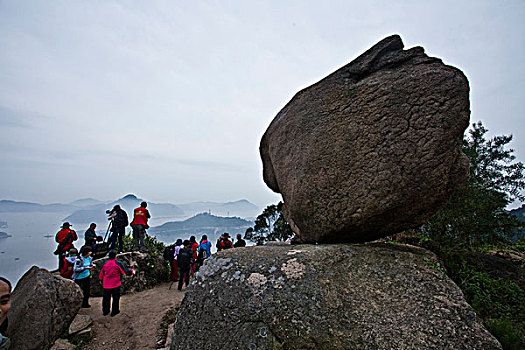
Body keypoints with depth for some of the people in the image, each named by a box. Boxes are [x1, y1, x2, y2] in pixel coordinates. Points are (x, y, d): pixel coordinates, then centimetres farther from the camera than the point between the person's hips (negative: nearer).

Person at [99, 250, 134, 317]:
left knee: (106, 298, 16)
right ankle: (114, 312, 15)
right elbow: (126, 271, -10)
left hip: (106, 284, 4)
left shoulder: (105, 264, 2)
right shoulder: (118, 263, -12)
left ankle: (105, 312, 27)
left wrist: (101, 280, 30)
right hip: (115, 284, -4)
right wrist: (132, 271, 8)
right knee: (116, 297, 8)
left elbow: (101, 275, 14)